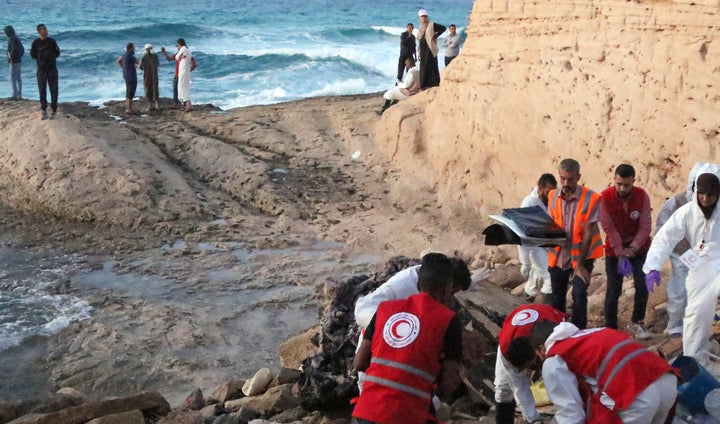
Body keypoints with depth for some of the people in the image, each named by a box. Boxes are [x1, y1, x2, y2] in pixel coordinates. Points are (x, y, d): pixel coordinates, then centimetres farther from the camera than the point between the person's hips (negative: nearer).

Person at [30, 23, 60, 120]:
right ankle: (43, 110, 8)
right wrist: (43, 55, -8)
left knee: (53, 90, -1)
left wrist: (50, 55, -13)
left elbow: (57, 53, 3)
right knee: (42, 90, 0)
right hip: (41, 69, 0)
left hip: (52, 68, 0)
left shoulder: (52, 41, 2)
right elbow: (33, 55, 2)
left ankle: (53, 110, 5)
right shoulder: (35, 43, 0)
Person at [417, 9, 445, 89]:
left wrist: (435, 36, -9)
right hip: (423, 49, 7)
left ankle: (432, 83, -4)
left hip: (430, 48, -7)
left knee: (430, 65, -7)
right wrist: (419, 51, 10)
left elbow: (443, 28, -5)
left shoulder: (432, 25, -2)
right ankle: (424, 84, 11)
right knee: (423, 66, 6)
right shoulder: (421, 28, 17)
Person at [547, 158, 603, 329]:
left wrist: (580, 264, -17)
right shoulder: (553, 196, -3)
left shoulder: (591, 198, -17)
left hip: (581, 255, -4)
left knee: (579, 294, -14)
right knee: (557, 297, 12)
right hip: (558, 255, 4)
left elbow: (588, 234, -17)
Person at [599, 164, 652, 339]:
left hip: (639, 248, 1)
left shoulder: (642, 196, -14)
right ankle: (610, 328, 9)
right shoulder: (605, 197, -19)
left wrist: (632, 249, -23)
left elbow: (645, 227, -13)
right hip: (614, 249, -1)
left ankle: (636, 323, 15)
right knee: (613, 290, -1)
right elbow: (609, 228, -18)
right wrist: (620, 253, -21)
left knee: (643, 285, -4)